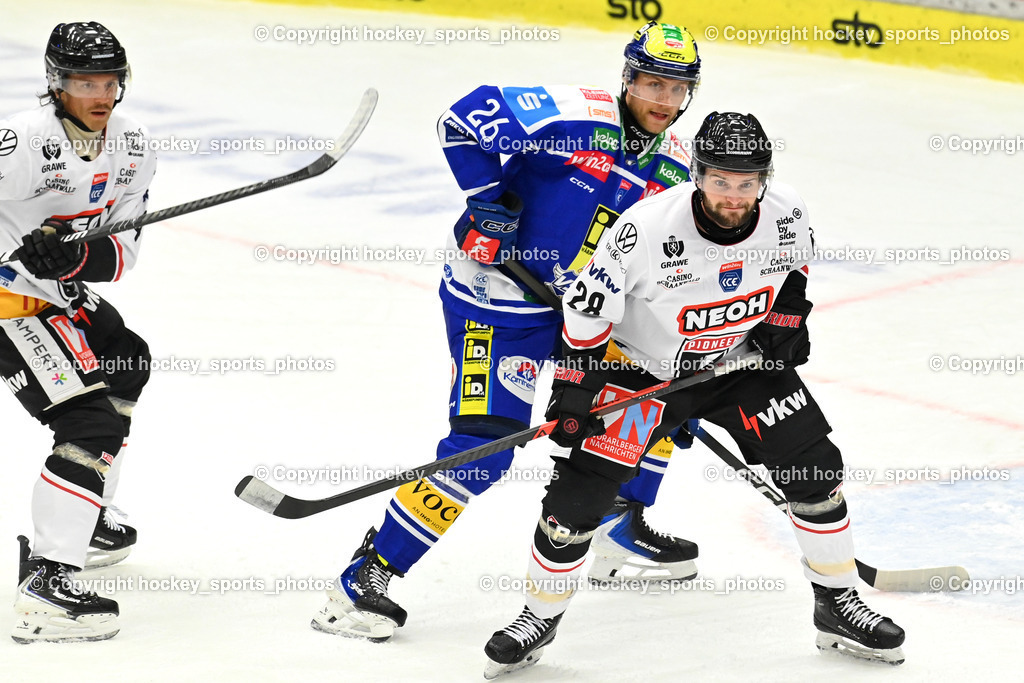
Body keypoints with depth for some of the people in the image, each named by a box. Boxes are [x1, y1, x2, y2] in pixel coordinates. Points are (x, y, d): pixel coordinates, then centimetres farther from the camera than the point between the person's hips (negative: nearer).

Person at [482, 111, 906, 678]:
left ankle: (837, 607, 17)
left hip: (742, 361, 4)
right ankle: (540, 616, 12)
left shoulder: (786, 213, -18)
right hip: (642, 368, -3)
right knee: (578, 492, -10)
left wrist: (786, 317, -3)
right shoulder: (645, 228, -31)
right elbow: (587, 308, -18)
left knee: (816, 470, -2)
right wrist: (574, 388, -17)